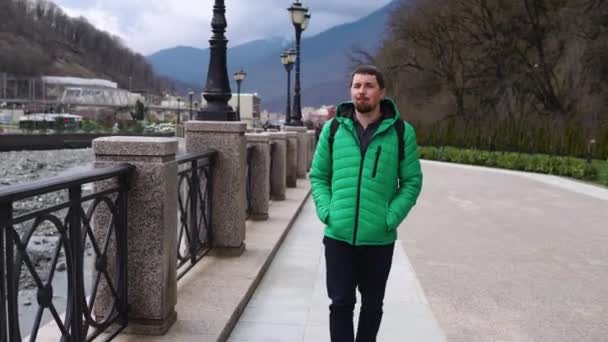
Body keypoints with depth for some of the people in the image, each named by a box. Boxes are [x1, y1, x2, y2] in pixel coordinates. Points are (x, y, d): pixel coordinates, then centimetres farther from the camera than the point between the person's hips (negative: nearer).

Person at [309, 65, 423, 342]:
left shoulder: (401, 131, -2)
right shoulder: (333, 128, 3)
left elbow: (412, 181, 0)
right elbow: (318, 175, 7)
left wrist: (391, 218, -11)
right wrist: (326, 212, -7)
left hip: (379, 238, 0)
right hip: (338, 236, 1)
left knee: (372, 304, 16)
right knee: (341, 303, 4)